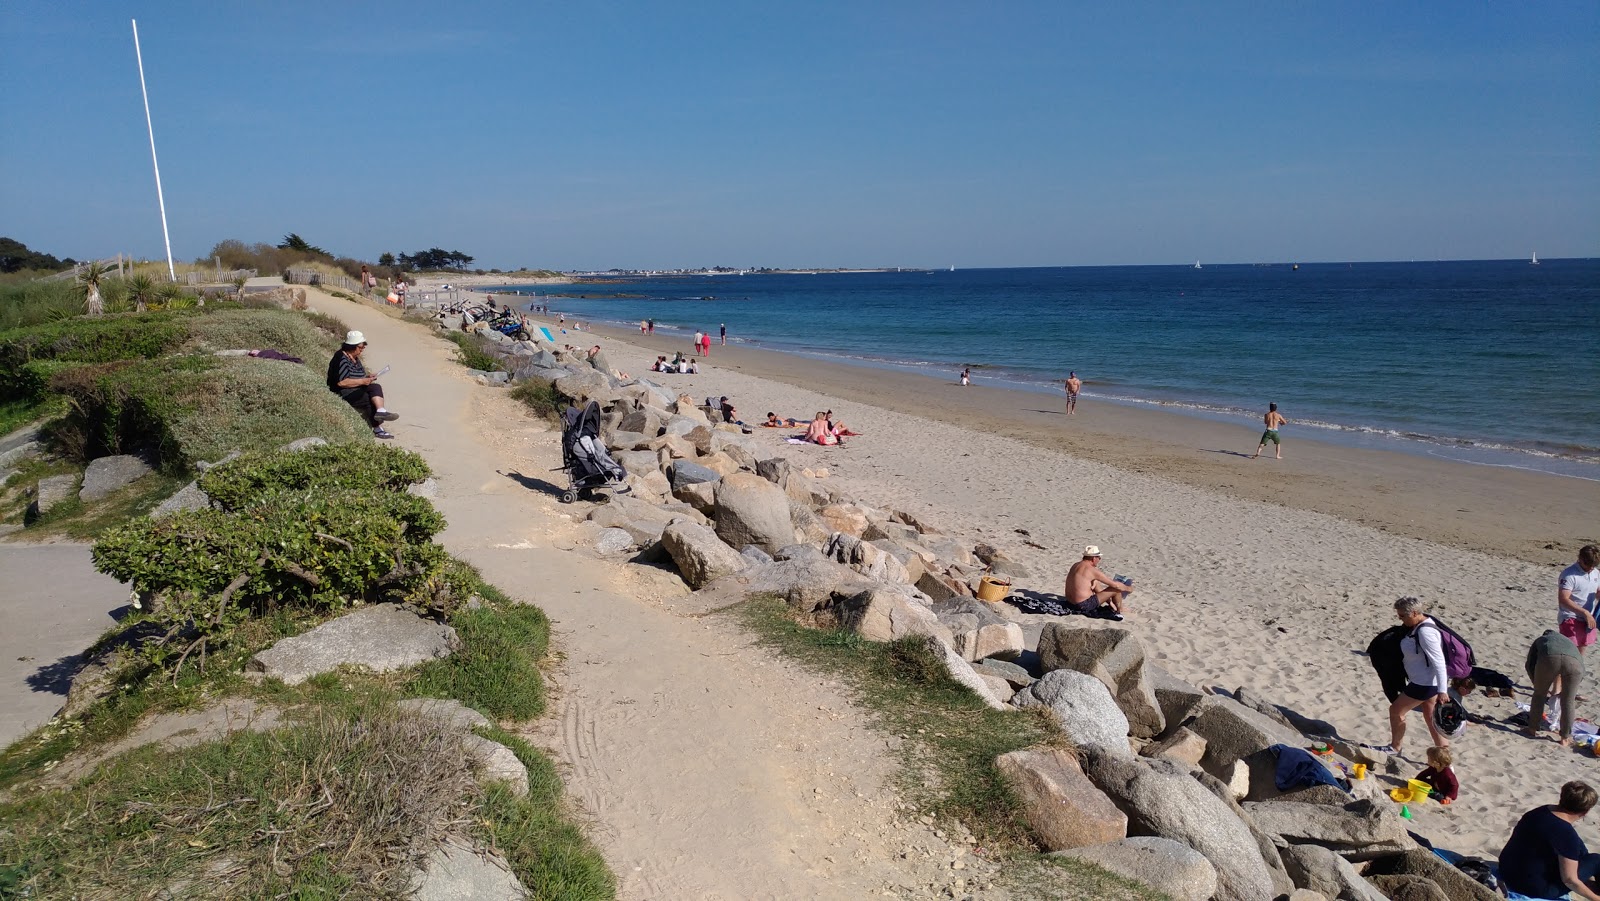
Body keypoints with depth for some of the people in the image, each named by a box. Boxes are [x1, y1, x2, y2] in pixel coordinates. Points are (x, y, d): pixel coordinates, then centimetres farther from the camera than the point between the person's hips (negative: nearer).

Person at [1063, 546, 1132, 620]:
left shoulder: (1076, 565, 8)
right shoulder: (1092, 570, -16)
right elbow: (1115, 585, -9)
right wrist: (1128, 588, 9)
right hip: (1084, 606, -9)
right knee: (1116, 589, -2)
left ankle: (1111, 603, 35)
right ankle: (1119, 613, 22)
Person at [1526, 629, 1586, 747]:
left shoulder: (1541, 640, 42)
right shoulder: (1570, 642, 47)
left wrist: (1538, 685, 37)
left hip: (1549, 658, -2)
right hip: (1574, 661, 2)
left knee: (1539, 694, 19)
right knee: (1568, 702, 16)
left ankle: (1532, 729, 28)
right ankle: (1565, 739, 25)